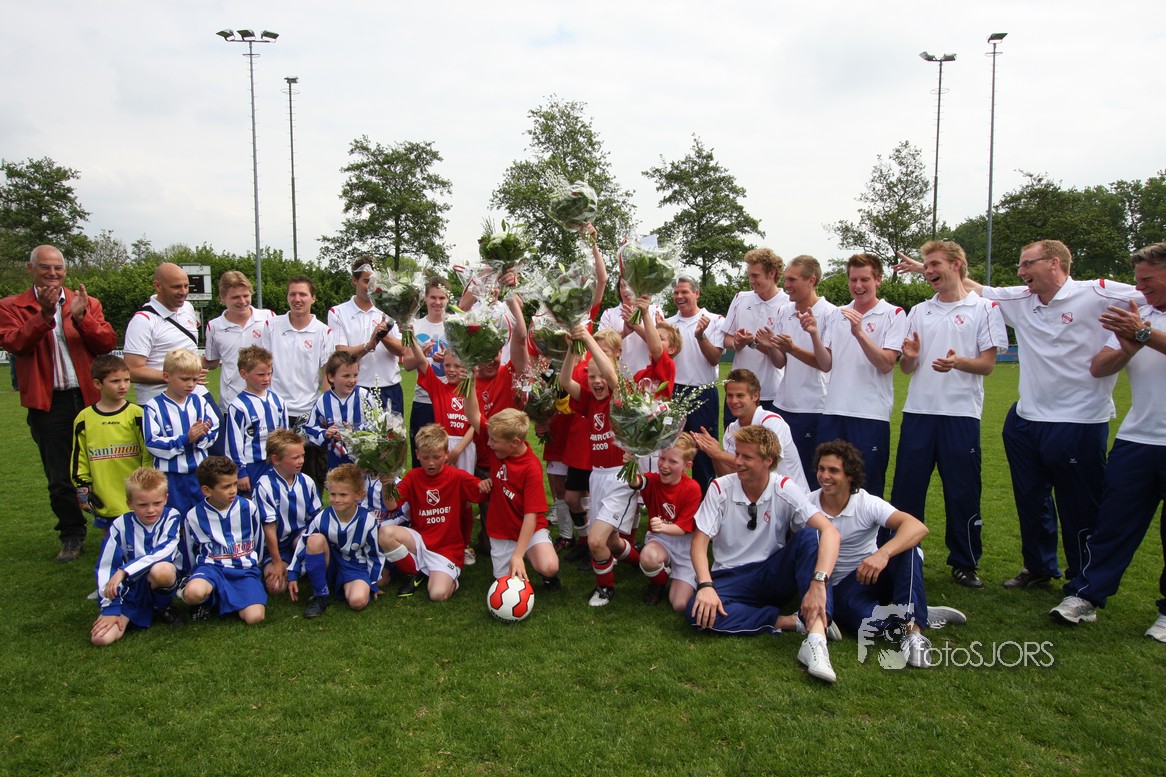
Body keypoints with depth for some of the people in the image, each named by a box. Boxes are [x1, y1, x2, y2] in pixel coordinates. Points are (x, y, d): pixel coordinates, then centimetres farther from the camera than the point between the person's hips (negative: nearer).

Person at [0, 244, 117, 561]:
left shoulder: (88, 304, 7)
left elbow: (109, 343, -6)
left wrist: (81, 316, -20)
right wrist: (44, 314, -24)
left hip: (91, 398, 1)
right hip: (48, 403, -1)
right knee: (59, 478, 8)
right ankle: (72, 537, 21)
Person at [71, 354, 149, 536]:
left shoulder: (136, 415, -4)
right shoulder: (84, 419, 1)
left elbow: (149, 454, -2)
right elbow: (79, 459, 9)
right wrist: (83, 488, 4)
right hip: (103, 503, 2)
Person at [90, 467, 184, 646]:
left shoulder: (171, 518, -10)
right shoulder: (121, 525, -5)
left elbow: (161, 554, -23)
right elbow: (106, 567, -4)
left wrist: (124, 571, -29)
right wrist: (110, 608, -9)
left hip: (159, 583, -2)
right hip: (130, 589, 2)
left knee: (162, 569, -38)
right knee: (100, 638, -20)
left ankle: (163, 607, -5)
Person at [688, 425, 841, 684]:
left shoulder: (784, 490, -9)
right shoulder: (720, 488, -6)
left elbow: (829, 531, -22)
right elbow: (700, 541, -9)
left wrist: (819, 582, -38)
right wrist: (706, 585, -28)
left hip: (773, 575, 0)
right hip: (731, 578, 1)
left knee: (809, 536, -28)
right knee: (700, 612, -32)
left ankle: (816, 634, -39)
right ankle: (788, 621, -23)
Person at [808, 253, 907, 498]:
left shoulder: (893, 315, 0)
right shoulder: (836, 315, 13)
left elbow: (886, 364, -10)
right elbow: (826, 365, 7)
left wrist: (859, 333, -22)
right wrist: (814, 334, -8)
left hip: (871, 414, -4)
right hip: (833, 412, 4)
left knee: (868, 488, 4)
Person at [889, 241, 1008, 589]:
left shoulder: (984, 308, 3)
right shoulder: (919, 312, 14)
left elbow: (987, 364, -3)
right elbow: (906, 368, 12)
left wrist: (958, 362, -23)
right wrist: (910, 357, -11)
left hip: (961, 413, -3)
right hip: (918, 412, 3)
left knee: (963, 491, 3)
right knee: (906, 487, 5)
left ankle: (965, 562, 19)